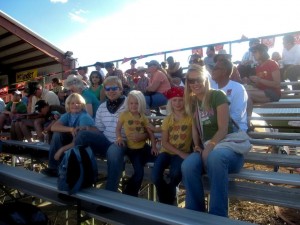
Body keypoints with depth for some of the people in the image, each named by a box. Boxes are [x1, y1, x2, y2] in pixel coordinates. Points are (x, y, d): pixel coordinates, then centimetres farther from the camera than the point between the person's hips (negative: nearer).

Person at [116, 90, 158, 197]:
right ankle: (128, 194, 8)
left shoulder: (143, 117, 6)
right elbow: (118, 129, 4)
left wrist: (154, 147, -4)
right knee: (139, 172, -18)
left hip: (144, 147, 4)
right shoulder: (124, 115, -2)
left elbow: (150, 133, 6)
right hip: (132, 149, -4)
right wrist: (119, 138, -15)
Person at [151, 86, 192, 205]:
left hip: (183, 153, -2)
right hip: (167, 152, 3)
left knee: (175, 174, -31)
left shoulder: (190, 117, -4)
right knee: (155, 177, -22)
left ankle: (168, 202, 4)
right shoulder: (167, 119, 5)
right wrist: (180, 153, -13)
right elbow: (165, 142, -3)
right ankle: (166, 202, 10)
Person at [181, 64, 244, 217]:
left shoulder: (217, 96, -5)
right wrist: (197, 146, -2)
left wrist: (210, 147, -23)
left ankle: (218, 215, -28)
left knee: (215, 157, -41)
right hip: (206, 149, 4)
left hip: (227, 146, -4)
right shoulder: (192, 102, 13)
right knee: (187, 166, -29)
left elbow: (223, 129, -12)